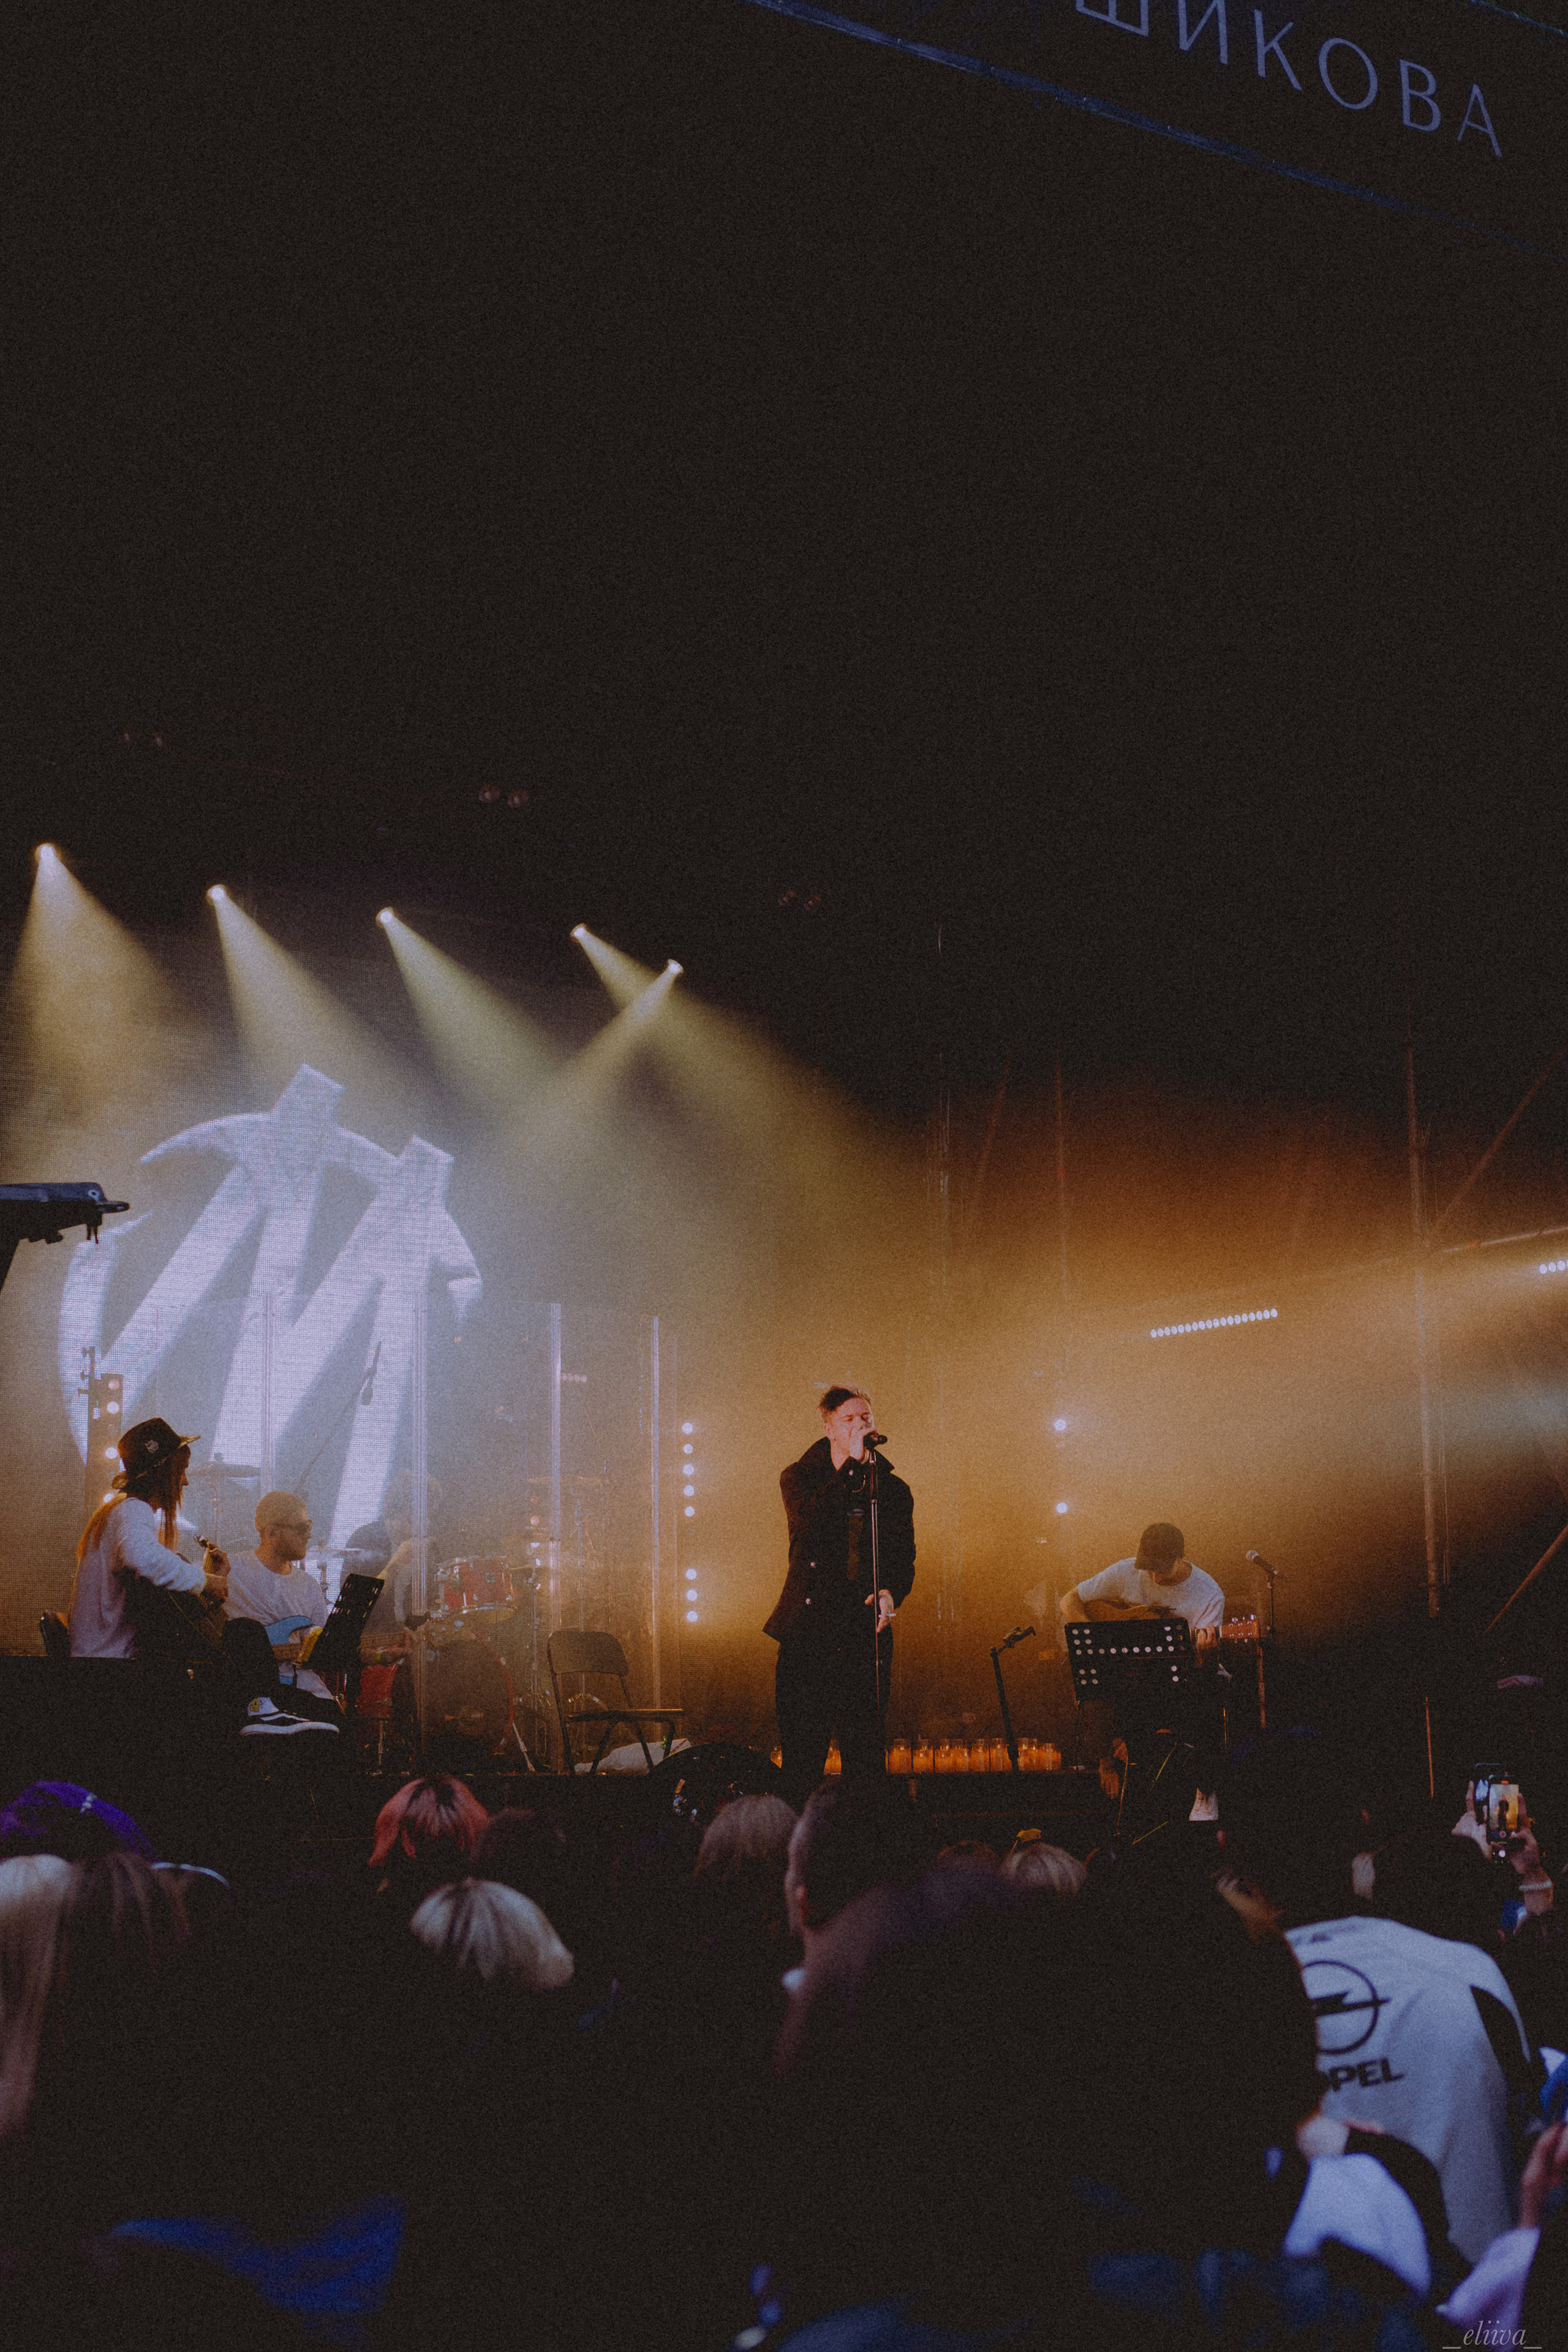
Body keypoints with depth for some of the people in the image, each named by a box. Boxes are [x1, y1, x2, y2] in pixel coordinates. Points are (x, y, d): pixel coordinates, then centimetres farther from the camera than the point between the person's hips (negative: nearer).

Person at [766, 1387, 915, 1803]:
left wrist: (891, 1592, -12)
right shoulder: (800, 1478, 4)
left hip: (866, 1638, 2)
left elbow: (904, 1561, 11)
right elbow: (810, 1523, -18)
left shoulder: (892, 1490, 10)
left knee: (865, 1760, 4)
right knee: (801, 1758, 2)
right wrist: (853, 1462, -20)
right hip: (807, 1635, -1)